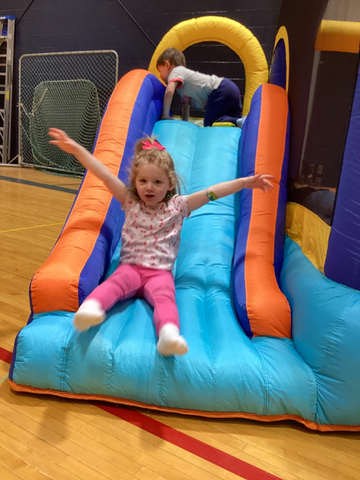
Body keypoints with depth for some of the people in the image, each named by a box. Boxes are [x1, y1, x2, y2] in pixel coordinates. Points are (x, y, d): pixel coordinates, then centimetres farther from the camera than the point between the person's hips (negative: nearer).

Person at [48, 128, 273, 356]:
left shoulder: (178, 206, 8)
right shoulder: (130, 201, 10)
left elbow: (212, 192, 2)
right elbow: (105, 174, 3)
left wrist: (245, 182, -2)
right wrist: (76, 148, -2)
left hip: (160, 272, 0)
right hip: (130, 267, 1)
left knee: (164, 295, -32)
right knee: (116, 282, -32)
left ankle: (169, 333, -55)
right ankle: (90, 307, -54)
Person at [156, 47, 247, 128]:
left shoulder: (176, 71, 1)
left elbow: (169, 91, -17)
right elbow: (186, 104, 35)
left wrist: (165, 115, -11)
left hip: (220, 91, -10)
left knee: (209, 123, -11)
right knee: (233, 120, 19)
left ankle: (239, 122, -26)